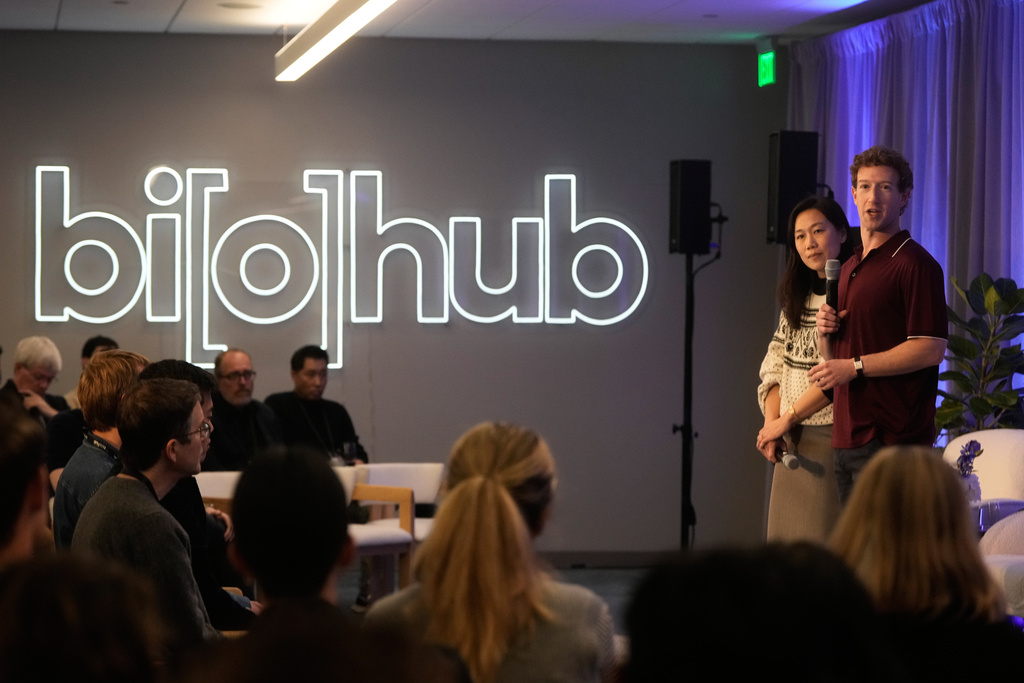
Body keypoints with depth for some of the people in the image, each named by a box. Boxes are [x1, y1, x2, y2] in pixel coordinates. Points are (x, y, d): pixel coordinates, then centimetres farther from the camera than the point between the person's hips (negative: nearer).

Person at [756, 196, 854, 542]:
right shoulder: (796, 298, 17)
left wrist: (787, 419, -10)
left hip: (832, 436, -7)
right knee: (788, 542, 6)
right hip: (791, 443, 7)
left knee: (826, 545, -9)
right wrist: (773, 423, -1)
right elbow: (774, 367, 14)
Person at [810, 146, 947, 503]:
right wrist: (825, 333, 3)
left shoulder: (914, 264, -7)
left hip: (892, 436, -8)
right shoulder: (848, 267, 20)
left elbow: (931, 349, -16)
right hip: (846, 436, 8)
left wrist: (856, 367, -16)